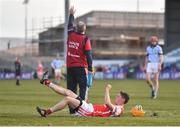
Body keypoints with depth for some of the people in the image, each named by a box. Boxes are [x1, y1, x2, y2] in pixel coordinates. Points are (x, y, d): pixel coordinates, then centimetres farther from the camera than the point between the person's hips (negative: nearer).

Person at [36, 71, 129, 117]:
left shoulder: (118, 109, -9)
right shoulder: (115, 107, 22)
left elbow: (107, 103, -25)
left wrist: (107, 90, -16)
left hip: (88, 111, -10)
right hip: (88, 107, 10)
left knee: (67, 98, -20)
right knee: (68, 92, 8)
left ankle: (47, 112, -15)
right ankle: (47, 82, 15)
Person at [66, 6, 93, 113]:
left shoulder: (71, 35, 3)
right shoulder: (85, 39, -11)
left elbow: (70, 25, 24)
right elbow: (88, 55, -13)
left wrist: (71, 14, 38)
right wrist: (90, 69, -10)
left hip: (70, 66, 5)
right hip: (81, 67, -5)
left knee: (71, 88, 9)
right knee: (84, 87, -2)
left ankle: (72, 109, 9)